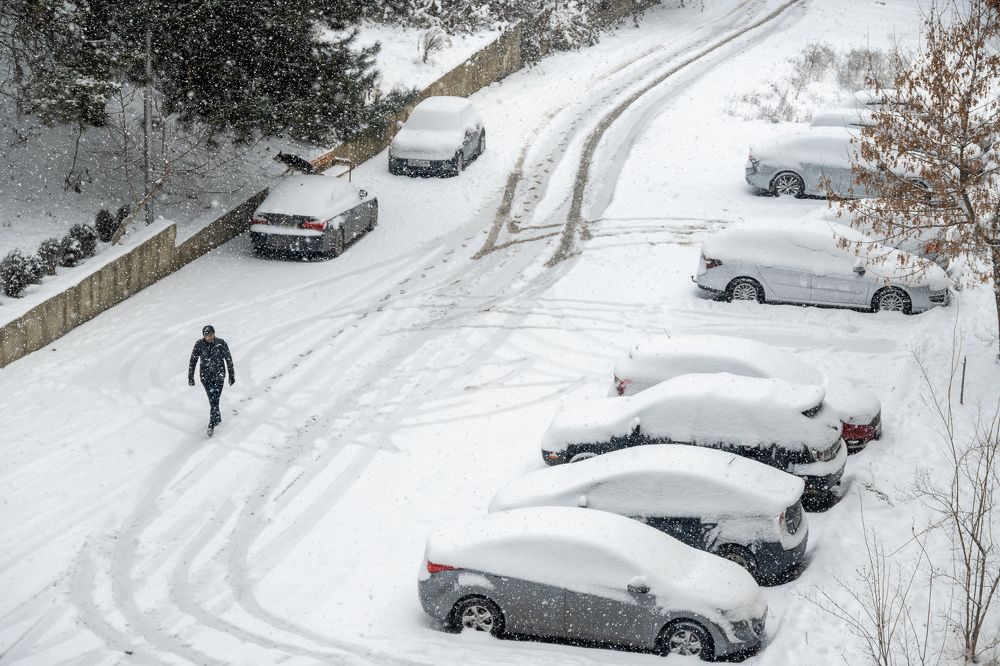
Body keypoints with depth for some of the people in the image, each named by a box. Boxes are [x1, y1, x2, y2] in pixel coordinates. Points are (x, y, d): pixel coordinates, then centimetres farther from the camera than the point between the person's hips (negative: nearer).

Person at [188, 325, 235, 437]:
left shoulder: (221, 343, -9)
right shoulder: (199, 345, -8)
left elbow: (229, 359, 1)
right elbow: (193, 361, -1)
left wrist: (232, 375, 7)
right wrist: (190, 377, -2)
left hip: (219, 375, -1)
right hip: (205, 375, 1)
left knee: (214, 400, -10)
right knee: (212, 399, 7)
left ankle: (212, 425, -4)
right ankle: (217, 418, 33)